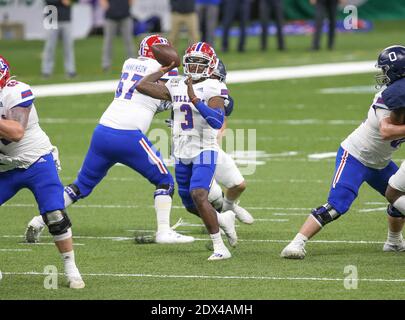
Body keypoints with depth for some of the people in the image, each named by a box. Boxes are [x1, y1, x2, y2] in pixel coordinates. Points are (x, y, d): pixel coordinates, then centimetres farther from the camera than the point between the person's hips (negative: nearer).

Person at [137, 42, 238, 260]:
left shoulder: (213, 88, -11)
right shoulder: (175, 86, 6)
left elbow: (217, 122, -25)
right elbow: (142, 86, 3)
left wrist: (195, 100, -30)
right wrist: (165, 69, 9)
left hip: (204, 150, -7)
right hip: (182, 153, 7)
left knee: (198, 195, -24)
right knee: (190, 204, 14)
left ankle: (220, 248, -18)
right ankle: (224, 219, 41)